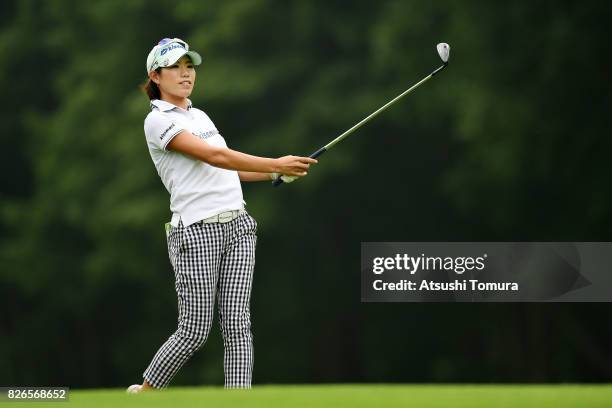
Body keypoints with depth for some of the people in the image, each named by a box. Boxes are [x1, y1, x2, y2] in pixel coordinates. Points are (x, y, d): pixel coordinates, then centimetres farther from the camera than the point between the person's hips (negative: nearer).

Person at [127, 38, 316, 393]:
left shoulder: (199, 115, 19)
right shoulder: (159, 120, -8)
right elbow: (214, 157, -17)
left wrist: (279, 174, 13)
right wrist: (275, 164, -20)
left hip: (237, 224, 7)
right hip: (197, 231, -7)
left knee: (237, 323, -5)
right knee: (195, 331, -4)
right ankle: (142, 394, 15)